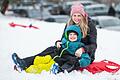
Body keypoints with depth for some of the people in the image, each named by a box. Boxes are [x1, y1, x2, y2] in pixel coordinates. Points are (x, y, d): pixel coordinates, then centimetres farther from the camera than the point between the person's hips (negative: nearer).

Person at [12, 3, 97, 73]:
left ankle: (26, 64, -39)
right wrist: (58, 42, -13)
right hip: (71, 51, 6)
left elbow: (93, 45, -16)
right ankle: (25, 63, -34)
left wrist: (83, 49, -36)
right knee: (51, 49, -22)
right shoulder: (69, 24, 6)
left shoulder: (90, 25, -11)